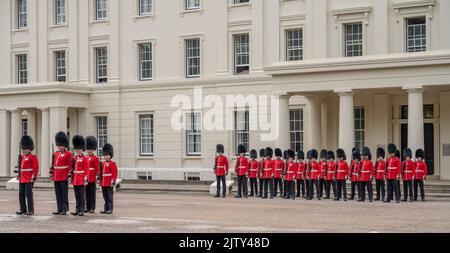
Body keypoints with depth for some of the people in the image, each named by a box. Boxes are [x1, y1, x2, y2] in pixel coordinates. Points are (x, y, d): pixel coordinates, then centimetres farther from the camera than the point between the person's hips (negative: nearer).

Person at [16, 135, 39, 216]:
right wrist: (19, 175, 16)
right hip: (22, 179, 8)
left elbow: (36, 168, -11)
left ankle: (31, 210, -2)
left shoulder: (33, 157, -8)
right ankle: (23, 209, 16)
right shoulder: (22, 156, 16)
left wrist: (34, 178, -16)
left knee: (29, 194, -7)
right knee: (21, 194, 8)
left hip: (29, 179, -8)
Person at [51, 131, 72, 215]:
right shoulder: (56, 153, 14)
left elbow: (70, 166, -7)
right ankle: (59, 209, 14)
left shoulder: (68, 154, -4)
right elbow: (53, 165, 16)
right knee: (58, 194, 9)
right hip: (56, 178, 7)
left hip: (64, 178, -7)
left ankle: (64, 209, 1)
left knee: (64, 194, -2)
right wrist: (52, 175, 11)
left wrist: (67, 175, -13)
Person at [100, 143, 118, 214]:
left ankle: (110, 209, 1)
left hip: (109, 183, -7)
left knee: (110, 197, -3)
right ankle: (106, 209, 14)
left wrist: (113, 182, -17)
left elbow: (115, 174, -11)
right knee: (105, 197, 10)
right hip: (104, 183, 7)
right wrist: (101, 181, 16)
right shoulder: (103, 163, 15)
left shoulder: (113, 163, -6)